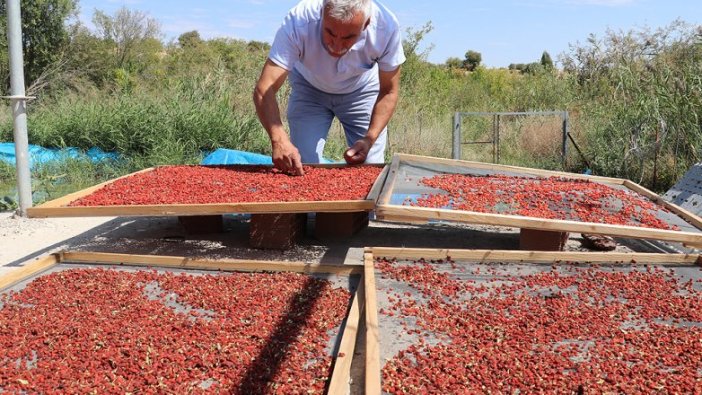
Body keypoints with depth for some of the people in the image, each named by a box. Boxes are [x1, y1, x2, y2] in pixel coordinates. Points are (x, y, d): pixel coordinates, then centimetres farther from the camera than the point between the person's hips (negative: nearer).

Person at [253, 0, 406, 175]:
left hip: (362, 90, 1)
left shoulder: (386, 26, -32)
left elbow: (388, 92, -18)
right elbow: (264, 90, -39)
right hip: (309, 90, 0)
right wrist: (279, 139, -56)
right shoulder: (298, 21, -35)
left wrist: (370, 139, -32)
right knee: (302, 167, -10)